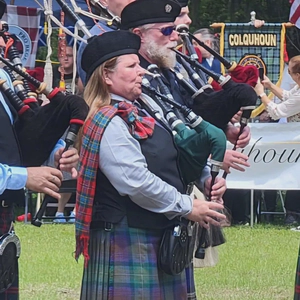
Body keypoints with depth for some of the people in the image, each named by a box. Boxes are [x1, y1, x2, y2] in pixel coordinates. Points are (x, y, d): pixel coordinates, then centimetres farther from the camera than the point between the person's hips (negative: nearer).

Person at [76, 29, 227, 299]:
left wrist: (206, 178, 5)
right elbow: (137, 182, -23)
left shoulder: (139, 113, 14)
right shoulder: (109, 125, -17)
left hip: (158, 238, 10)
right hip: (126, 243, -10)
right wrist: (187, 207, -16)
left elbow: (173, 156, 23)